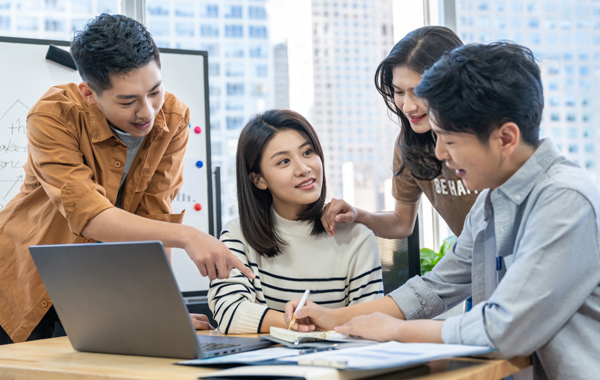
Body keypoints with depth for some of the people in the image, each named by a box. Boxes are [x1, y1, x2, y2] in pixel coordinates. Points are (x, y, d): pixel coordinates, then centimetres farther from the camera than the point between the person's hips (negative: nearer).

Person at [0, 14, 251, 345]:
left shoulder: (173, 118, -14)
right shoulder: (52, 116, -26)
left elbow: (153, 217, -11)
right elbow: (88, 215, -36)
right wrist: (185, 236, -46)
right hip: (30, 280, -3)